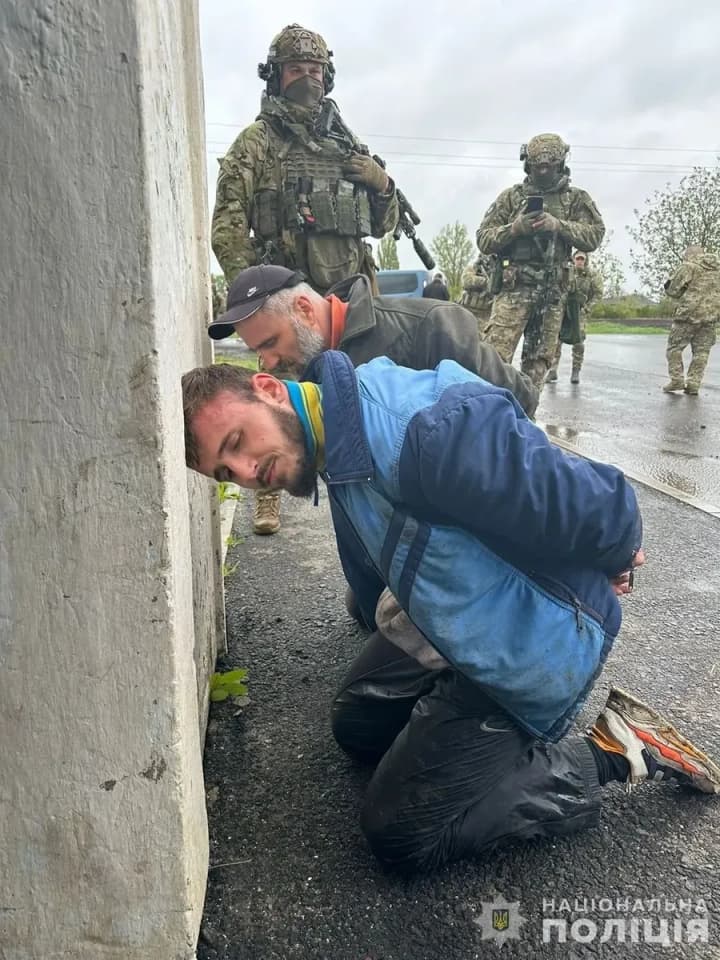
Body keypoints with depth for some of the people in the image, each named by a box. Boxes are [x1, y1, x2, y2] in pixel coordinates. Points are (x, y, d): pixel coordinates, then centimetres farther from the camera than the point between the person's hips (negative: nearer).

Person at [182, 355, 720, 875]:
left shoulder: (426, 422, -35)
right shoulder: (342, 459, 0)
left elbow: (592, 507, -30)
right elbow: (374, 575, 15)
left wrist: (613, 559, -8)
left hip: (532, 651, -9)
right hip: (443, 627, 9)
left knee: (398, 832, -2)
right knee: (356, 727, 21)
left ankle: (607, 756, 5)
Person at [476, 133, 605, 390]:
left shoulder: (576, 199, 11)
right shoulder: (511, 196, 9)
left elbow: (594, 236, -1)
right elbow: (483, 239, 5)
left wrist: (558, 225, -14)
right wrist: (514, 228, -12)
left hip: (553, 292, 2)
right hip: (515, 287, -2)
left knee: (539, 361, 6)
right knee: (494, 354, -15)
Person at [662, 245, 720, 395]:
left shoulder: (688, 267, -5)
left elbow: (673, 291, -4)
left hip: (689, 314, -5)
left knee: (674, 347, 7)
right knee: (701, 351, 9)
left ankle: (677, 380, 1)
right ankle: (693, 385, 5)